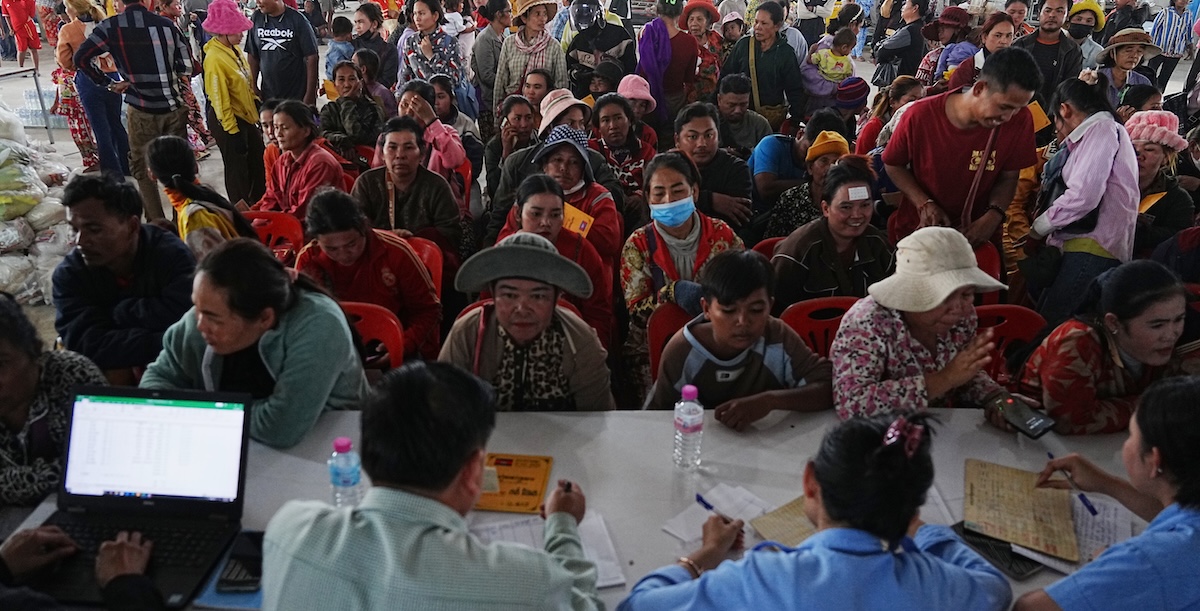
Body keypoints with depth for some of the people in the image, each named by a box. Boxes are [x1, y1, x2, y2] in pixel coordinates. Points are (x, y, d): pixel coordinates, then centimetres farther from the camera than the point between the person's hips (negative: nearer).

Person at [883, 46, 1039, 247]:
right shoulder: (920, 117, -22)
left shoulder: (1020, 120, -17)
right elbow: (894, 165, -7)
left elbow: (1008, 177, -5)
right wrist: (925, 205, -20)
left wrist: (993, 217, -22)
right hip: (919, 230, -1)